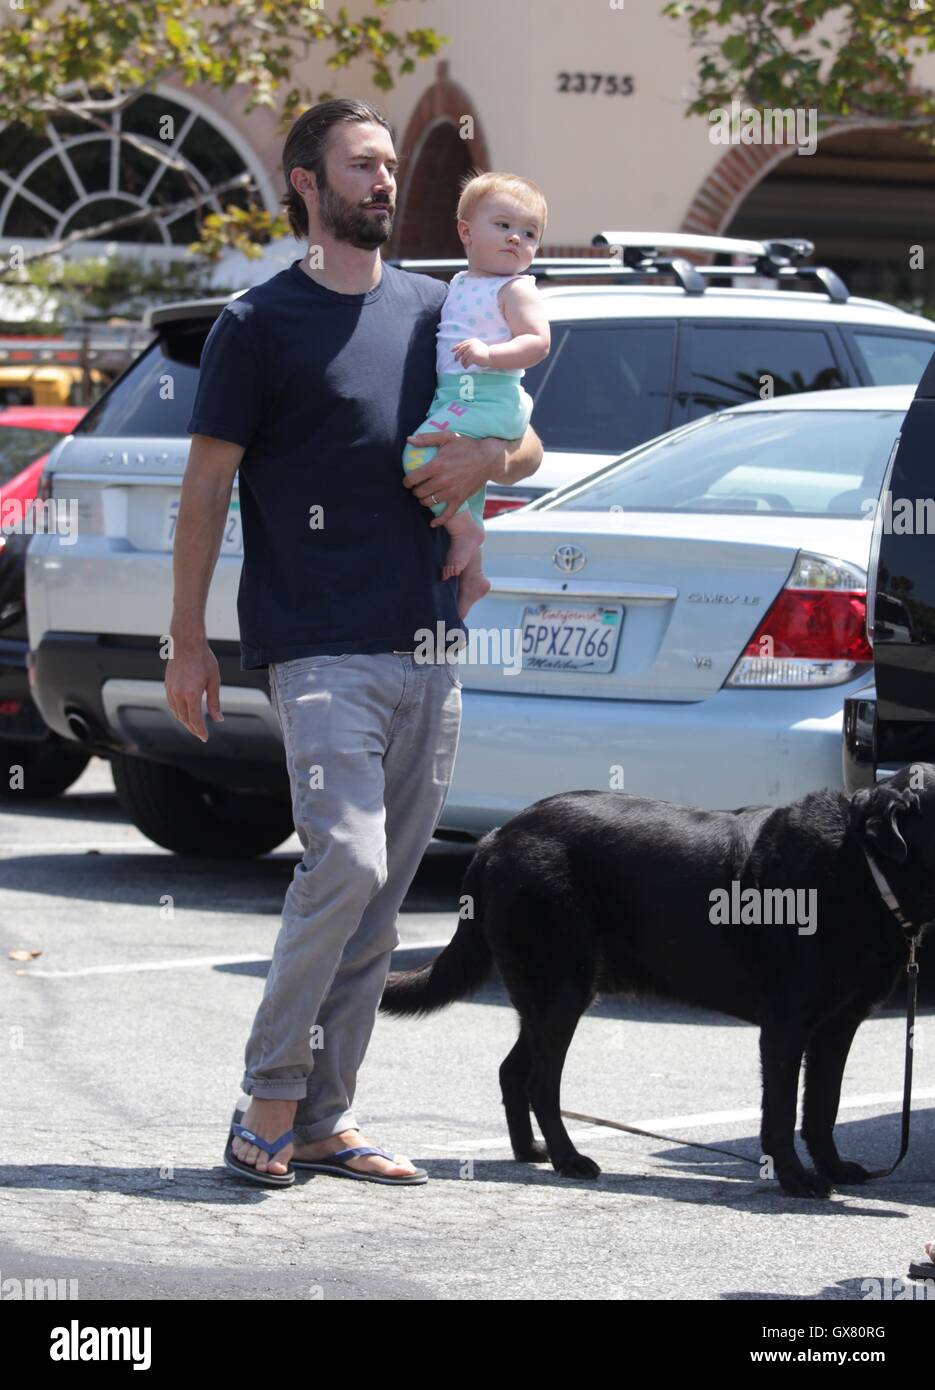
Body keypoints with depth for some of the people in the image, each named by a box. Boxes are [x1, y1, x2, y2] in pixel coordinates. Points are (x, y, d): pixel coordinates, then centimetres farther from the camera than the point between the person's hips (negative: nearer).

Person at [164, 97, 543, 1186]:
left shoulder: (434, 311, 14)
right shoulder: (261, 323, -1)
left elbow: (529, 445, 23)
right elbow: (205, 485, 0)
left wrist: (489, 458, -2)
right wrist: (188, 640, -4)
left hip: (428, 648, 6)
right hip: (320, 648, -6)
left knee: (380, 897, 6)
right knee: (346, 861, -18)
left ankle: (322, 1118, 12)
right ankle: (270, 1098, -6)